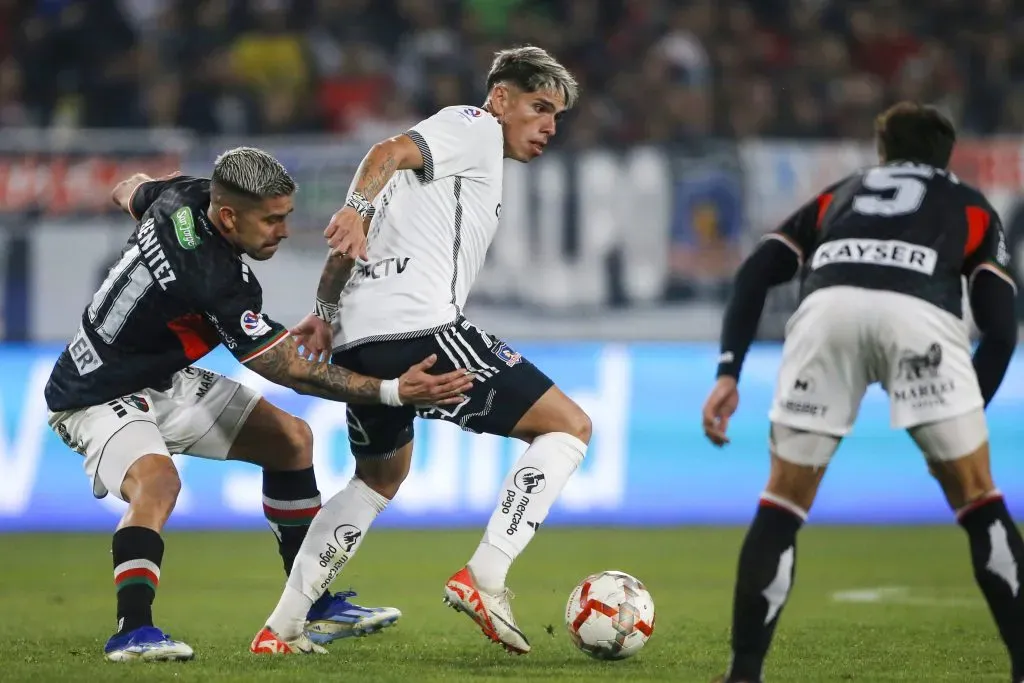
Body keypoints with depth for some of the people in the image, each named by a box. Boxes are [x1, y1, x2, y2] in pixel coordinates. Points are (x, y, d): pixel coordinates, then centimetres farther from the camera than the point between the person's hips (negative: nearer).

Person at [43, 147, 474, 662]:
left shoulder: (184, 196, -12)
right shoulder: (218, 283, -35)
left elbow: (127, 192, 13)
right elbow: (292, 371, -31)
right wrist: (394, 392, -34)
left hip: (164, 380, 10)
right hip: (99, 401, -10)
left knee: (290, 439, 10)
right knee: (157, 480, -40)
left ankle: (315, 606, 15)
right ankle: (132, 632, -42)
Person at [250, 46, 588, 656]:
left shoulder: (465, 142, 30)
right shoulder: (477, 129, 3)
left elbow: (357, 242, 25)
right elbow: (393, 151, -16)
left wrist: (328, 313, 18)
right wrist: (358, 209, -32)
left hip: (358, 342, 10)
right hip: (421, 330, -10)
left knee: (383, 476, 31)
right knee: (570, 427, -3)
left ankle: (282, 628, 23)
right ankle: (485, 578, -15)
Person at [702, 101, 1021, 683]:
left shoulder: (838, 196, 39)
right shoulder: (973, 207, 34)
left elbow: (755, 275, 23)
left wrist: (728, 374, 16)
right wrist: (963, 420, 28)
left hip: (827, 307, 1)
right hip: (920, 312, -1)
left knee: (784, 502, 15)